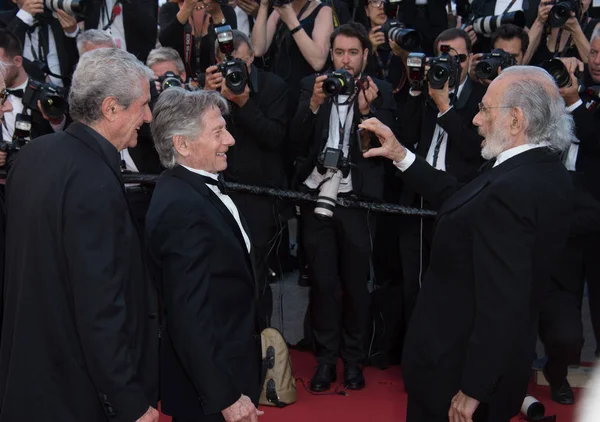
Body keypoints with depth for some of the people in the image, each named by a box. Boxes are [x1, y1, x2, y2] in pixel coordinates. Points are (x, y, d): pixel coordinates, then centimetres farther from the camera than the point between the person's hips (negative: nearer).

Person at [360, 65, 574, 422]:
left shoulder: (512, 191, -29)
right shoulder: (543, 170, 1)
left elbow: (502, 306, -29)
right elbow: (461, 202, 9)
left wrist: (473, 390, -23)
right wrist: (401, 155, 9)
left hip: (460, 367, -9)